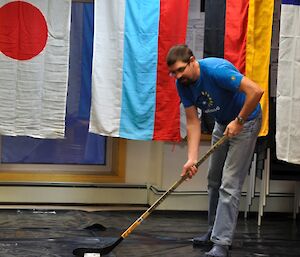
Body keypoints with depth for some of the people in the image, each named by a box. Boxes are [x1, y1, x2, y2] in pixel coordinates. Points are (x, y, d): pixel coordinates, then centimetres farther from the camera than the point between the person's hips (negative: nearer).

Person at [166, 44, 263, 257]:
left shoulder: (216, 70, -33)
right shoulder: (183, 84, -11)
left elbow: (256, 91, -35)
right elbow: (193, 122, -9)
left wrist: (239, 121, -25)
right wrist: (192, 159, -19)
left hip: (245, 120, -8)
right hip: (222, 123, 8)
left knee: (229, 184, -13)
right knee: (214, 180, 15)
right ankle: (214, 230, 30)